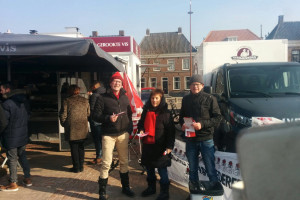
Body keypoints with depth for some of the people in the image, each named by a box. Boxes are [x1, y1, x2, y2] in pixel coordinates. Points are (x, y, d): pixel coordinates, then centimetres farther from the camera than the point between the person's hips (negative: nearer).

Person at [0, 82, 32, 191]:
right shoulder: (24, 101, 4)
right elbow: (28, 115, 12)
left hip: (11, 136, -7)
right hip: (23, 134, 7)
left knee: (12, 159, 3)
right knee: (22, 156, 18)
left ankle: (13, 184, 13)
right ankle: (27, 179, 25)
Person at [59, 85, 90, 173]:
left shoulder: (67, 101, -8)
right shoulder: (85, 100, 2)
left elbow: (63, 115, -6)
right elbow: (88, 114, 7)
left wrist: (64, 124, 10)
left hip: (72, 129, -3)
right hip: (83, 129, 3)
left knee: (74, 148, 7)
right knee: (81, 147, 14)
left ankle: (76, 167, 13)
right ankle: (81, 166, 19)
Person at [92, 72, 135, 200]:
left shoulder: (125, 97, 11)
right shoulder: (103, 98, -3)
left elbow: (129, 115, 17)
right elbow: (95, 116, -5)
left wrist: (130, 130, 10)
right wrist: (108, 118, -20)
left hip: (123, 134, 4)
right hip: (108, 135, -4)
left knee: (124, 161, 12)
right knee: (106, 163, -3)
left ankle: (125, 187, 30)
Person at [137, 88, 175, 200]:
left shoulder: (165, 113, -8)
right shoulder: (146, 111, 8)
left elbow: (171, 131, -10)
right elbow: (141, 123, 22)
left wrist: (169, 146, -16)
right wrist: (140, 130, 0)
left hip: (160, 146, -6)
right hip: (147, 145, 6)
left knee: (162, 170, 2)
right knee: (149, 169, 18)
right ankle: (151, 188, 37)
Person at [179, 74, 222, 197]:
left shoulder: (210, 99, -4)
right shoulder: (186, 99, 8)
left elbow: (218, 117, -7)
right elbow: (181, 116, 17)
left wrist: (202, 124, -18)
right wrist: (182, 124, -4)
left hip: (206, 139, -4)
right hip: (190, 139, 4)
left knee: (210, 169, 0)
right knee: (192, 169, 16)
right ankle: (194, 192, 30)